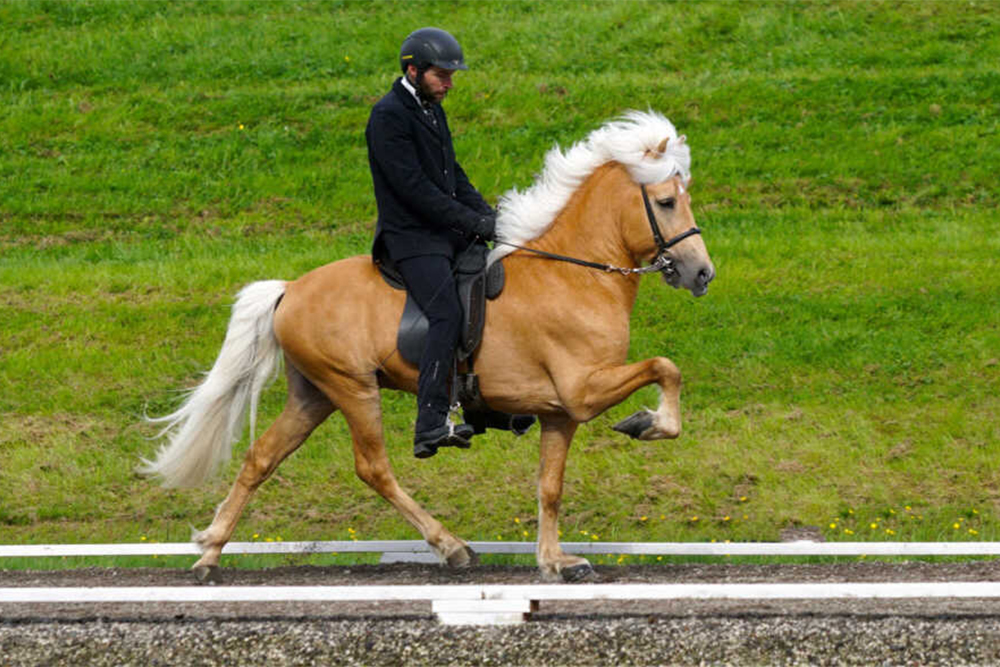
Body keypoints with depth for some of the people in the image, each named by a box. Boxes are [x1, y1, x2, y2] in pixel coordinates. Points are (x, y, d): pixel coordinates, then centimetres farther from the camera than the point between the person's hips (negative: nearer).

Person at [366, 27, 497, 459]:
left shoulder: (432, 111, 16)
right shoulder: (389, 116, -14)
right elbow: (414, 188, -20)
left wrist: (489, 216, 4)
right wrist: (473, 222, -20)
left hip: (448, 233, 10)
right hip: (412, 238, -10)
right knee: (448, 313, -24)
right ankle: (430, 427, -31)